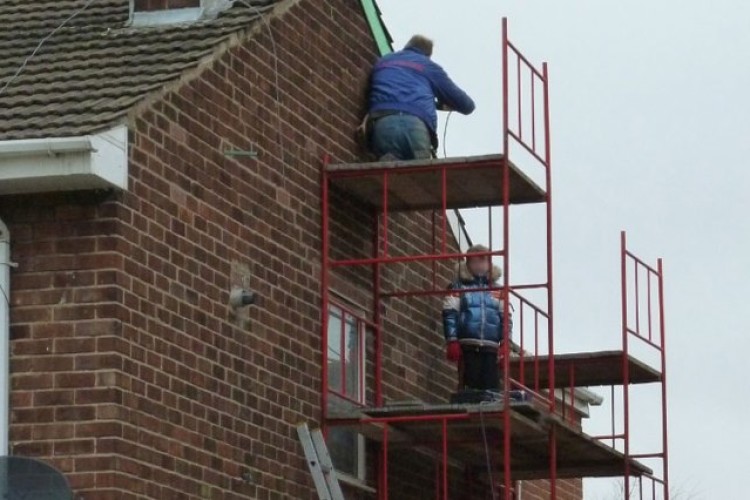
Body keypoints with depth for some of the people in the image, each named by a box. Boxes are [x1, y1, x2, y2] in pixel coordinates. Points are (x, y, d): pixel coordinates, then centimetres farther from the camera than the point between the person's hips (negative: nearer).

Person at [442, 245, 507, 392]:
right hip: (467, 346, -3)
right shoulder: (458, 288, 8)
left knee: (491, 388, -4)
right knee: (469, 386, -7)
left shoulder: (497, 291, 18)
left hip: (491, 347, 3)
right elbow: (449, 315, 1)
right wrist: (452, 341, -9)